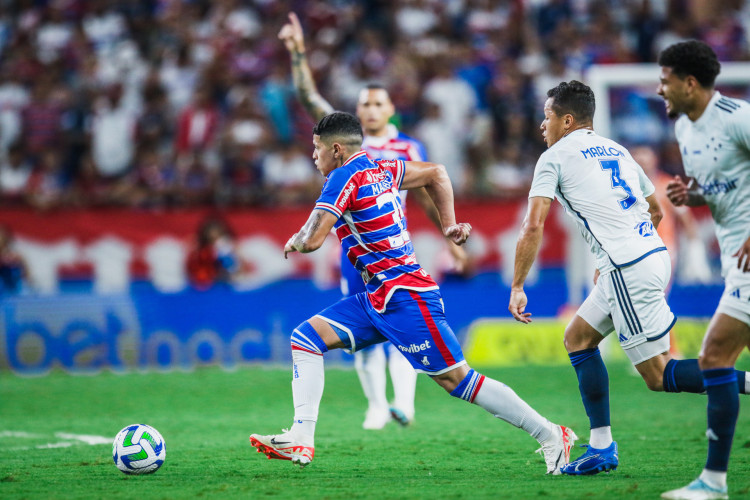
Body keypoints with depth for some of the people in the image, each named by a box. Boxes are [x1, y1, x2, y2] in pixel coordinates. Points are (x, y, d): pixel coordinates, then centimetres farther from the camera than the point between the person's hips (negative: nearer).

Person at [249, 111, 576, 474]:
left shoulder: (344, 177, -13)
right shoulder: (379, 169, 13)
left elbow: (312, 240, -20)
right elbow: (436, 173, 25)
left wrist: (294, 242, 3)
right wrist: (449, 225, 26)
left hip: (403, 298, -10)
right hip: (377, 298, 10)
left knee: (455, 379, -7)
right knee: (306, 337, 2)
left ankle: (551, 436, 0)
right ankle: (301, 440, -5)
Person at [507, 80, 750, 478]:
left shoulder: (555, 157, 0)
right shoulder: (616, 150, 22)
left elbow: (533, 227, -8)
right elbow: (655, 210, 28)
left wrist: (517, 288, -1)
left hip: (628, 269, -9)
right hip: (653, 252, 9)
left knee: (659, 376, -7)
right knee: (578, 337, 19)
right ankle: (601, 447, 15)